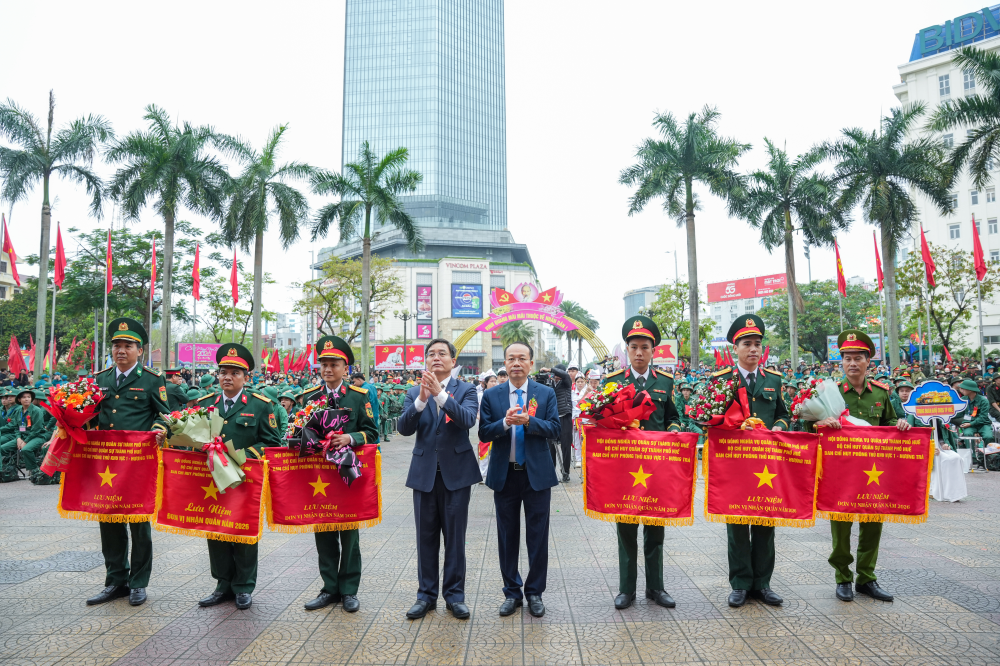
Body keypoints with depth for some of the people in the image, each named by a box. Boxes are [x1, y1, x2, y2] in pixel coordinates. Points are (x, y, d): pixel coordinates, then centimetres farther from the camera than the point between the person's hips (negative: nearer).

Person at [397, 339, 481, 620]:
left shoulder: (465, 390, 0)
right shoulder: (414, 393, 6)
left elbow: (468, 420, -19)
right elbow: (404, 428, -8)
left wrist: (440, 393, -29)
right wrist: (421, 399, -23)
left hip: (456, 472, -2)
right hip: (424, 473, 2)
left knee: (455, 537, 6)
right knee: (426, 537, 11)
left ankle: (454, 594, 21)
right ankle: (426, 594, 24)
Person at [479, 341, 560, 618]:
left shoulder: (546, 393, 0)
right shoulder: (491, 395, 2)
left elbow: (555, 429, -8)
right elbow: (484, 433, -4)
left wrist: (528, 421, -24)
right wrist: (505, 422, -22)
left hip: (537, 473, -1)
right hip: (504, 474, 1)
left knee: (538, 537, 7)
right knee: (507, 536, 11)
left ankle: (534, 592, 23)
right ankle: (512, 592, 26)